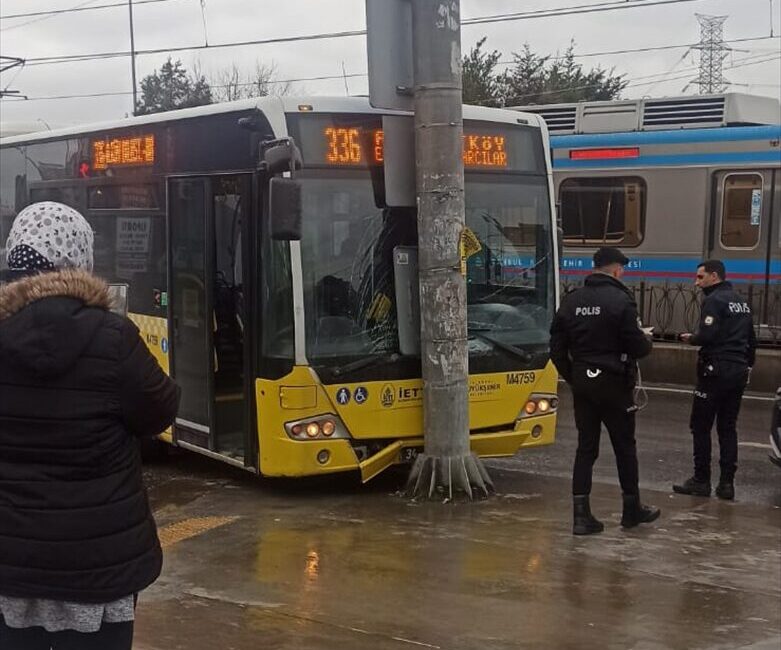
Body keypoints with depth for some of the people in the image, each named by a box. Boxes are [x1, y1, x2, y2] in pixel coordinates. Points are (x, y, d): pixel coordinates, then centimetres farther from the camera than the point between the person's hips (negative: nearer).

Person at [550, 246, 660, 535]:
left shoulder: (571, 300, 4)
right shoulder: (620, 300, -14)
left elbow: (557, 348, 6)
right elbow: (637, 347, -14)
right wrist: (646, 339, 8)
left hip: (582, 384, 5)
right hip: (613, 383, -5)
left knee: (586, 448, 8)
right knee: (624, 446, 10)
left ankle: (581, 514, 3)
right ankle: (632, 509, 23)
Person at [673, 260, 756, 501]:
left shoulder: (714, 300, -11)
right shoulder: (741, 302, 15)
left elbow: (706, 336, -22)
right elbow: (751, 340, 20)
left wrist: (691, 338, -3)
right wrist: (747, 365, 26)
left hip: (716, 372, -8)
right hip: (739, 372, 8)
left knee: (701, 427, 0)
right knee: (728, 428, 10)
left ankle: (701, 481, 3)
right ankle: (727, 483, 7)